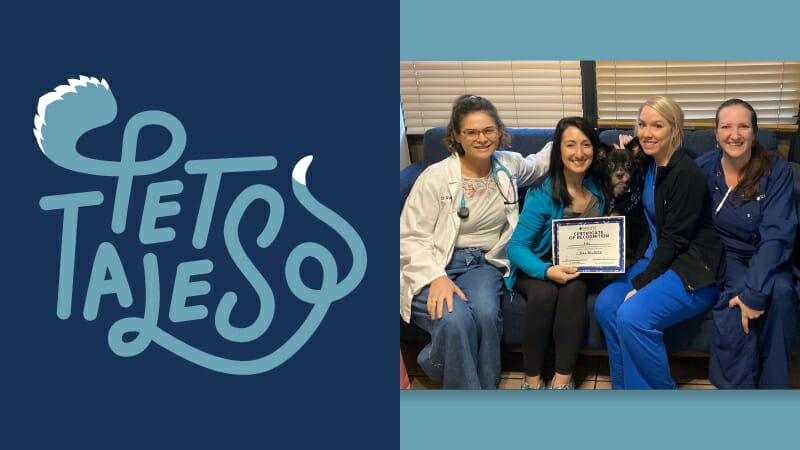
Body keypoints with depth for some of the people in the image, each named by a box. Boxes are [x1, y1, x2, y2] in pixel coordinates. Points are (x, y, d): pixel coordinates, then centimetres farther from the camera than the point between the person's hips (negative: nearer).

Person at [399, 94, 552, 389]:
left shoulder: (508, 166, 7)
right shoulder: (435, 177, -9)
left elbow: (538, 165, 32)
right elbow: (409, 238, -9)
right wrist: (436, 277, -24)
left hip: (483, 263, 4)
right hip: (435, 265, -3)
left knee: (486, 314, -31)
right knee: (456, 318, -35)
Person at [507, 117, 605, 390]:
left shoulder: (599, 188, -4)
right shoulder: (542, 193, -16)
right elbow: (517, 246, -18)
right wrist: (547, 271, -35)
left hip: (580, 271, 3)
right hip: (538, 268, -2)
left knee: (574, 288, -32)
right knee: (544, 292, -34)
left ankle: (562, 380, -24)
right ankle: (532, 380, -18)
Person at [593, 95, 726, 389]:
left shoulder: (686, 174, -18)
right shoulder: (648, 165, 8)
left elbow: (674, 239, -18)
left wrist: (640, 283, -18)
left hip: (694, 270, -8)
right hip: (658, 258, 8)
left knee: (632, 315, -28)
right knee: (605, 305, -14)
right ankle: (626, 391, -1)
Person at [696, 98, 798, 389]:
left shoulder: (777, 172, -10)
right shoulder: (703, 168, -6)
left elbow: (776, 234, -19)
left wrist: (755, 291, -29)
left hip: (763, 258, 0)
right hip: (722, 256, 0)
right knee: (733, 303, -31)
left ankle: (773, 386, -15)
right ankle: (736, 387, -11)